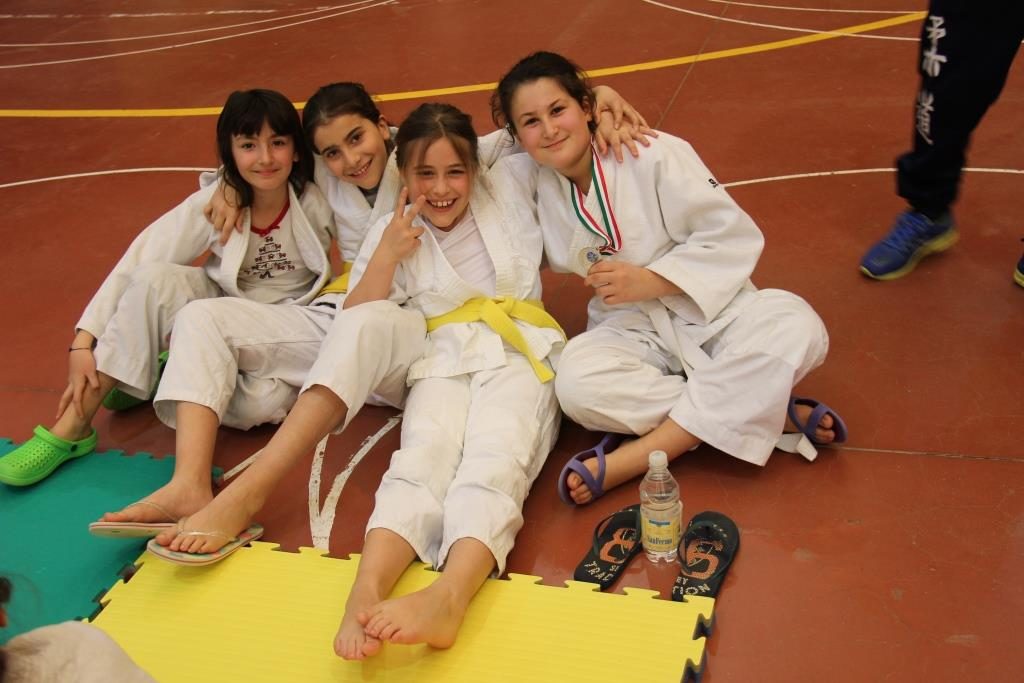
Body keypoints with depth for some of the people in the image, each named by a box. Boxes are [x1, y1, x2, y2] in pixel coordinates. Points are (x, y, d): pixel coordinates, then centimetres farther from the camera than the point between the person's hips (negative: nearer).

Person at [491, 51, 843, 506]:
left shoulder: (652, 155, -15)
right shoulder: (537, 186, 0)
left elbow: (734, 236, -14)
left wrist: (649, 280, -22)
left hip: (711, 311, -2)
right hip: (631, 329, 2)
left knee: (794, 326, -33)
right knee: (576, 382, -32)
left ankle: (632, 460, -34)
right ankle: (769, 411, -24)